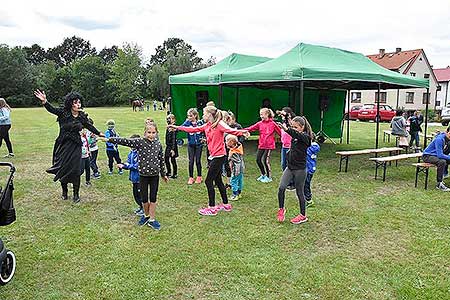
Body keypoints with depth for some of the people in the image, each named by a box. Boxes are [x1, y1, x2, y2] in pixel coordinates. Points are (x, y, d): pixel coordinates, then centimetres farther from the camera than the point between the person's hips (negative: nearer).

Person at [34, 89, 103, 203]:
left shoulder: (82, 116, 1)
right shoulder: (63, 112, -7)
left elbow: (89, 126, 16)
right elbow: (51, 109, -22)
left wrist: (100, 134, 26)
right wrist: (44, 101, -42)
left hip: (75, 146, 1)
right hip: (63, 145, -1)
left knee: (75, 169, 0)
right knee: (63, 168, 9)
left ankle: (76, 194, 13)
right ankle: (64, 192, 29)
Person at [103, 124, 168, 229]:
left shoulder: (158, 144, -1)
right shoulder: (139, 142, -9)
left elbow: (161, 160, 7)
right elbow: (125, 141, -17)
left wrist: (163, 174, 14)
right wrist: (109, 139, -25)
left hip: (155, 175, 1)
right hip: (143, 174, -1)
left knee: (153, 198, 8)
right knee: (144, 198, 11)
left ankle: (152, 219, 21)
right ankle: (146, 215, 35)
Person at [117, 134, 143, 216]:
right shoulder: (131, 153, 7)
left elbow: (138, 166, -23)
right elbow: (128, 164, 10)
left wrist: (126, 165, -19)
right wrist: (123, 165, -10)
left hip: (139, 178, -8)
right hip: (134, 177, 8)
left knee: (140, 194, 2)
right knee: (135, 194, 18)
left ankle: (144, 209, 19)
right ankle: (140, 206, 36)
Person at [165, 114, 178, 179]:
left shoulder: (173, 129, -17)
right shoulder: (168, 128, 7)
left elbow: (174, 139, -20)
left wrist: (173, 149, -22)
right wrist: (166, 144, 18)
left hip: (172, 146, -8)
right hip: (168, 146, 8)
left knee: (173, 160, 1)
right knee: (166, 159, 14)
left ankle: (175, 174, 14)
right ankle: (169, 172, 30)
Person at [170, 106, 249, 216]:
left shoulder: (220, 124, -12)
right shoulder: (207, 126, 11)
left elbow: (230, 130, -27)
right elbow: (193, 129, 15)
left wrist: (242, 132, -46)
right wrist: (177, 127, 16)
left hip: (219, 156, -9)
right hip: (213, 156, 9)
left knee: (208, 181, -4)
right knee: (218, 181, 15)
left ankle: (211, 208, 6)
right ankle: (226, 205, 27)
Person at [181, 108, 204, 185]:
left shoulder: (200, 122, -5)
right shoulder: (187, 123, -6)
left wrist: (203, 137, -6)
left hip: (199, 144, 0)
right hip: (191, 145, 1)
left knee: (198, 161, 8)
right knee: (191, 161, 4)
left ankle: (199, 177, 23)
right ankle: (191, 178, 16)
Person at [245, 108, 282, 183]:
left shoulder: (273, 123, -7)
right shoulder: (260, 123, 5)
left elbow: (280, 132, -7)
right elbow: (251, 128, -4)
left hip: (269, 145, -6)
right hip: (261, 145, 6)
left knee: (265, 161, -5)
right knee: (258, 160, 8)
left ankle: (269, 177, 14)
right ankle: (263, 174, 30)